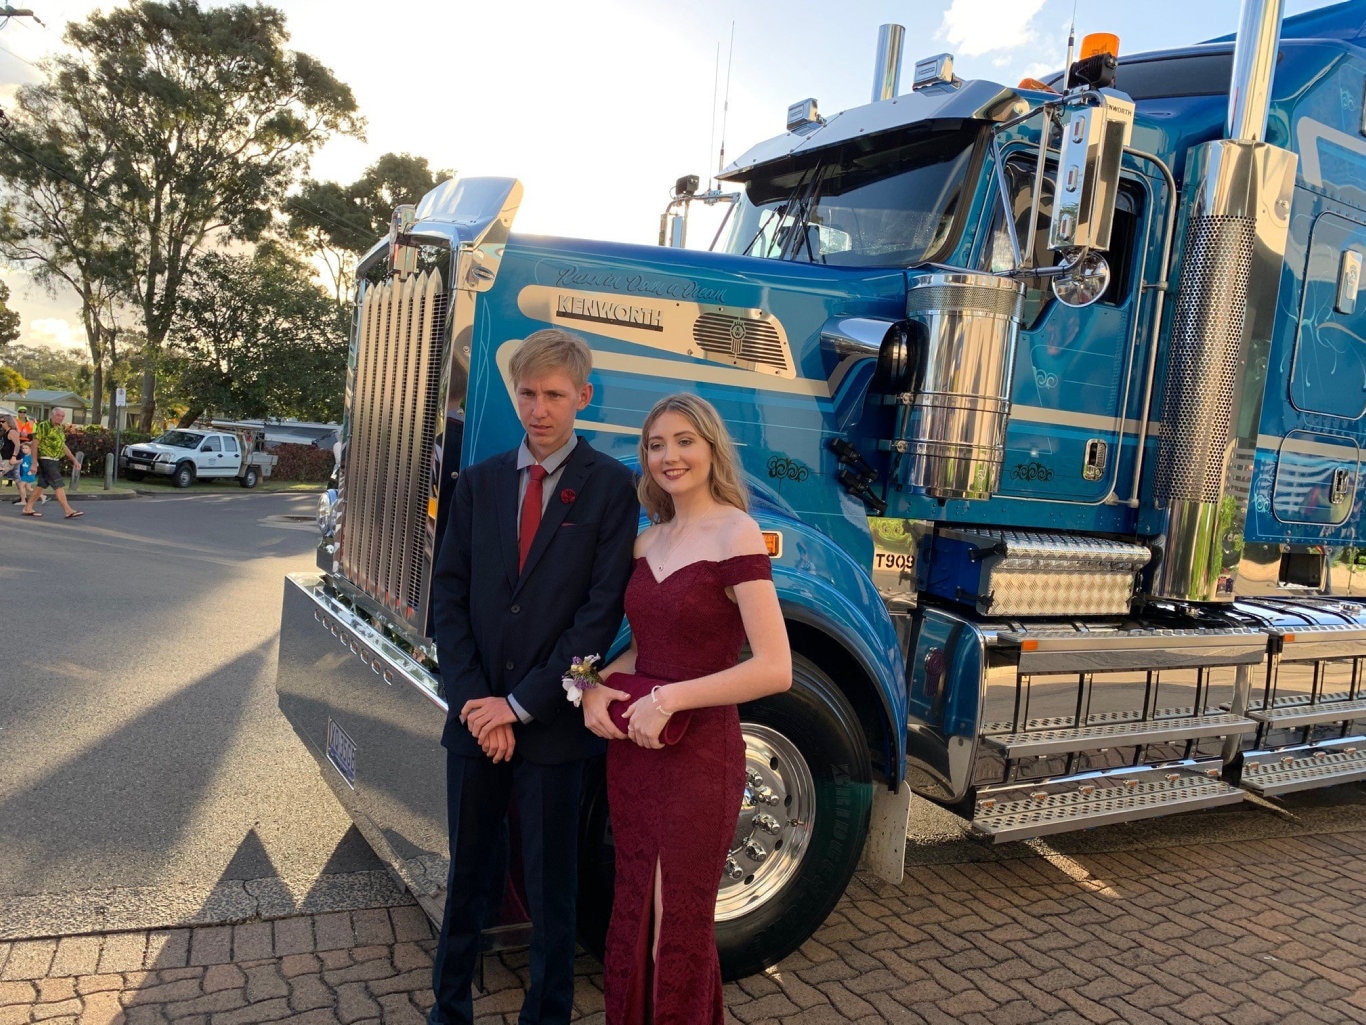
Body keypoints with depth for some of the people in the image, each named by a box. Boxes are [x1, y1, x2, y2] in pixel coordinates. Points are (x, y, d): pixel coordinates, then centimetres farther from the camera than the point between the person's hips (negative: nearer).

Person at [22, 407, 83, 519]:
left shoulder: (60, 429, 14)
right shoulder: (43, 426, -9)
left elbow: (64, 446, 21)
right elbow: (35, 444, -10)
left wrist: (74, 459, 14)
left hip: (56, 461, 8)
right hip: (46, 460, -8)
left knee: (41, 485, 13)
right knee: (58, 485, -11)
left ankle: (28, 508, 21)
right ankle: (68, 511, -14)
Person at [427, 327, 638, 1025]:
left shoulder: (611, 488, -6)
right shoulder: (478, 482, 7)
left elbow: (601, 612, -12)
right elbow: (448, 596, 4)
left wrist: (519, 704, -12)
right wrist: (474, 703, -7)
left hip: (553, 725, -3)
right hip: (476, 720, 4)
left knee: (550, 888, 11)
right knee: (466, 876, 17)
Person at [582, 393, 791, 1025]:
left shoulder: (735, 533, -13)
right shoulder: (649, 541, 9)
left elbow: (774, 670, -20)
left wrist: (668, 698, -18)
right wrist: (597, 685, -1)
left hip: (697, 757, -7)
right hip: (631, 749, 7)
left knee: (679, 929, 9)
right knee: (632, 917, 18)